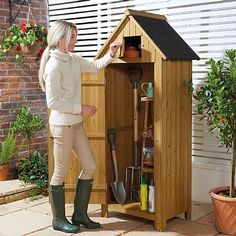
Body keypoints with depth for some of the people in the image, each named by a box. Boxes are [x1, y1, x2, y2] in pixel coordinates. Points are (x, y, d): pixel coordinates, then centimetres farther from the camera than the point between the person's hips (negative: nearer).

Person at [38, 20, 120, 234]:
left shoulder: (73, 59, 7)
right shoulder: (54, 66, -18)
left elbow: (95, 66, 22)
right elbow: (52, 102, -19)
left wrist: (110, 54, 4)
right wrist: (81, 108, -16)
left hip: (76, 123, 9)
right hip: (62, 124, -9)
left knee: (90, 167, 11)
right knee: (61, 172, 3)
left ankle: (80, 214, 23)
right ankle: (59, 219, 20)